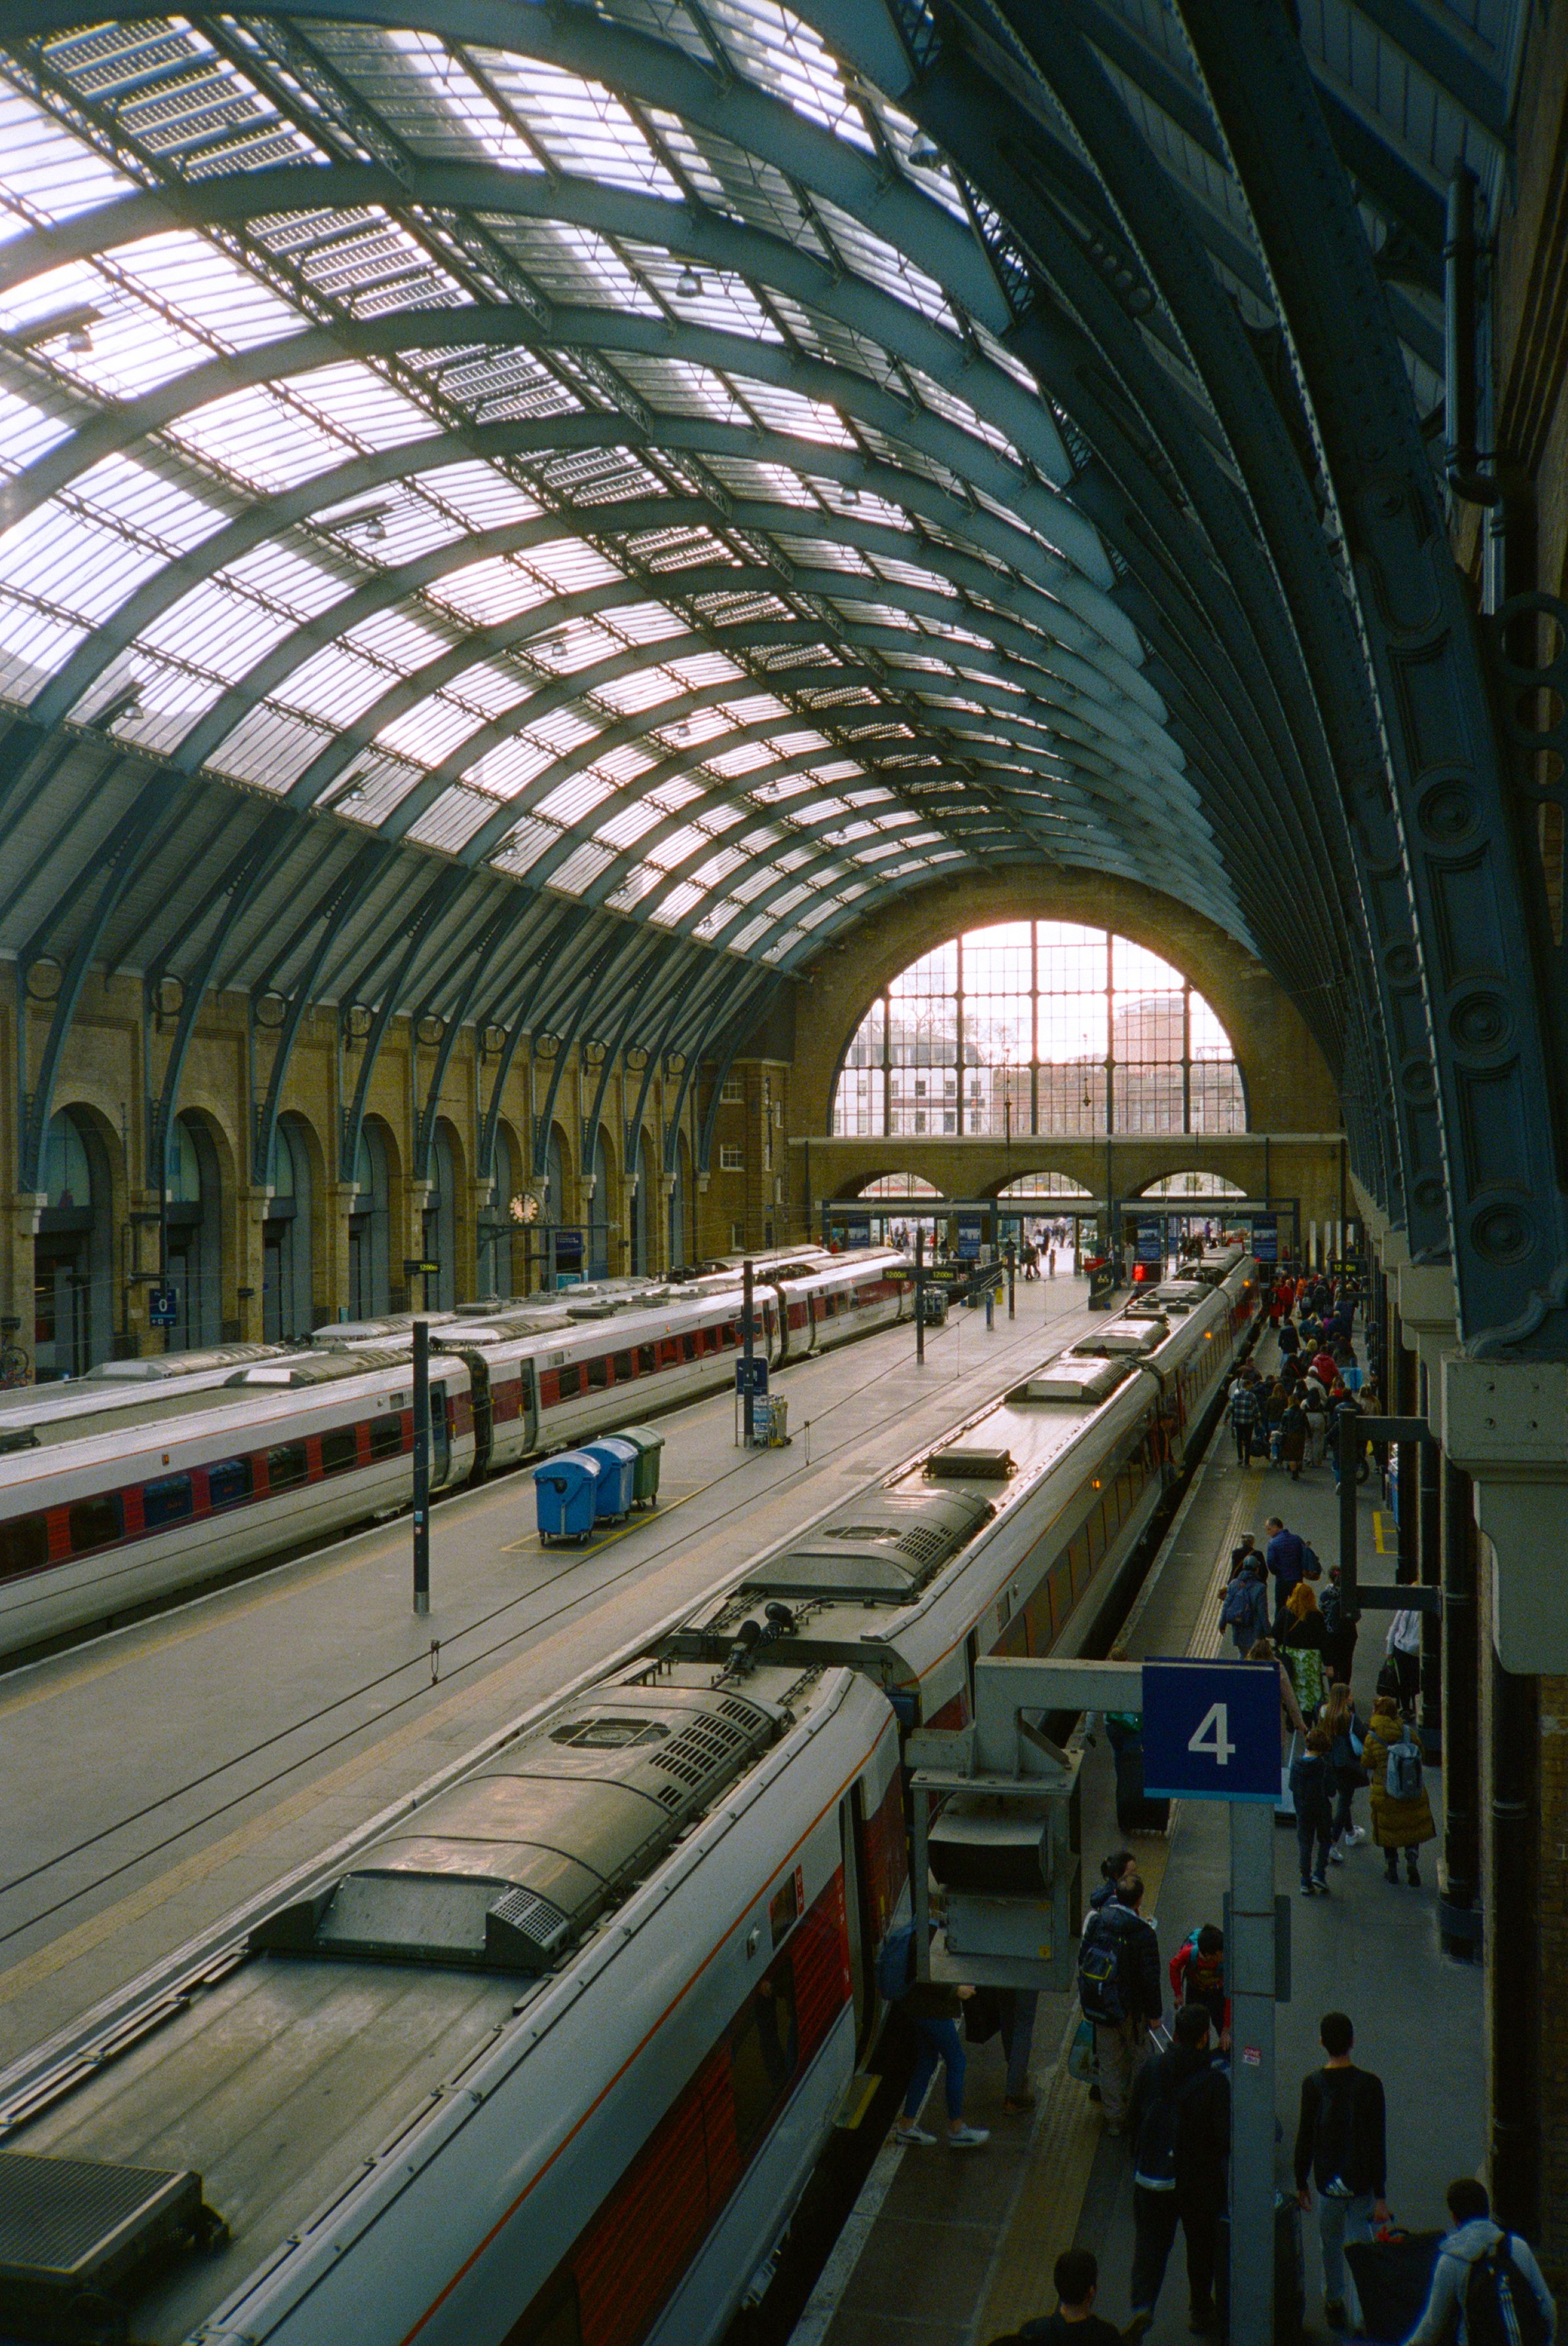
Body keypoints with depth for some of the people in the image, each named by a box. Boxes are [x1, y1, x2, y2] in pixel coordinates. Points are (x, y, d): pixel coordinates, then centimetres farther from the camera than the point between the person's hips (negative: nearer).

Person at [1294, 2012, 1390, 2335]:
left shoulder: (1313, 2084, -8)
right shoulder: (1369, 2084, -11)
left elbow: (1305, 2138, -2)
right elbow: (1379, 2143, -10)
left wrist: (1302, 2182, 11)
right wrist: (1380, 2196, -5)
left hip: (1328, 2182, 1)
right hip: (1361, 2184, -1)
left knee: (1331, 2245, 21)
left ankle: (1334, 2303, 38)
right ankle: (1360, 2316, 0)